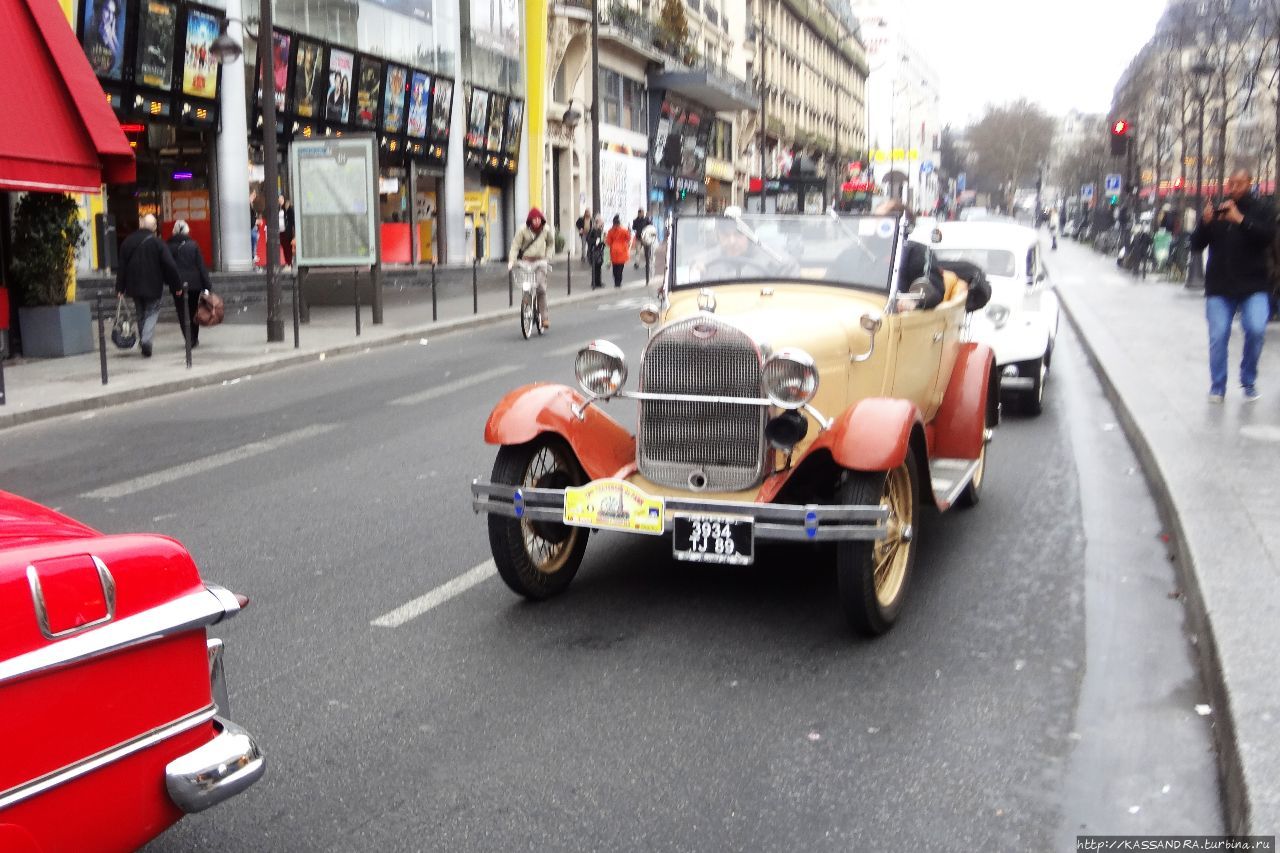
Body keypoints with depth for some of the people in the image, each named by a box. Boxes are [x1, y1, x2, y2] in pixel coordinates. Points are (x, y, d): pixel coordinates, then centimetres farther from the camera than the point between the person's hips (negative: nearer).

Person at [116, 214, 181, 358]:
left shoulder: (127, 242, 3)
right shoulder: (158, 243, -10)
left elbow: (122, 267, 5)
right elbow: (170, 266, -13)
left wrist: (120, 288, 10)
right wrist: (177, 285, -5)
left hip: (134, 287, 4)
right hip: (153, 287, -4)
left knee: (141, 315, 16)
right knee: (151, 313, 3)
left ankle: (143, 343, 18)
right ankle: (146, 340, -17)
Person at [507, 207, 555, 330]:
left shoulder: (546, 230, 1)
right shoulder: (523, 230, -7)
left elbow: (551, 244, 17)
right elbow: (515, 246, -7)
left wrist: (547, 257, 5)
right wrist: (511, 261, -17)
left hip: (540, 261, 1)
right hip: (526, 261, -1)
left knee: (541, 288, -11)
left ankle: (544, 317, -5)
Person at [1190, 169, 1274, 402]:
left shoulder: (1261, 211, 4)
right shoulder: (1216, 210, 9)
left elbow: (1268, 236, -13)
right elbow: (1196, 245, 4)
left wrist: (1240, 219, -24)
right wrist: (1205, 223, -14)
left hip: (1253, 287, -1)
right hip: (1219, 287, 2)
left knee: (1256, 330, -17)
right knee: (1218, 337, -2)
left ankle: (1248, 382, 3)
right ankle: (1217, 387, 11)